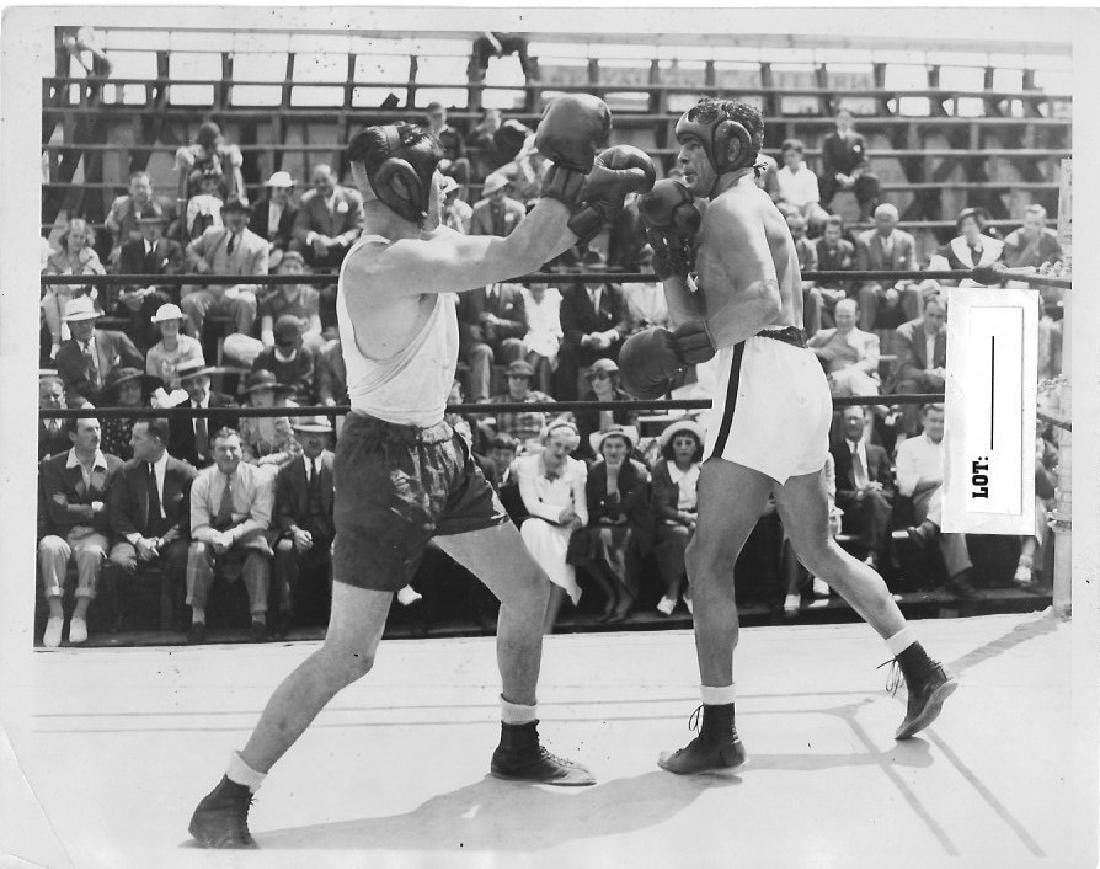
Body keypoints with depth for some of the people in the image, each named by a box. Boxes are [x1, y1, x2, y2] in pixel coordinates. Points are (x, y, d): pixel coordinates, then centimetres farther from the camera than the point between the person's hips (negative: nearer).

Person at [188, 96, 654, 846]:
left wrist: (588, 204, 2)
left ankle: (519, 747, 37)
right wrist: (568, 172, -18)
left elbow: (517, 254, 15)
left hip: (440, 450, 10)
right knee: (350, 656, -9)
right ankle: (225, 804, 1)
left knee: (529, 588, 18)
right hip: (384, 461, -10)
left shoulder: (425, 248, 4)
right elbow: (514, 260, -26)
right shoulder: (384, 263, -25)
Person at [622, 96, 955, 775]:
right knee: (818, 549, 22)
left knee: (708, 560, -8)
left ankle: (719, 734, -8)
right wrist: (670, 254, 10)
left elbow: (762, 301, -23)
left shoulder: (730, 208, -5)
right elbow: (695, 318, 21)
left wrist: (691, 346, -21)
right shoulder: (757, 210, 25)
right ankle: (922, 671, 26)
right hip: (803, 382, 10)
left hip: (762, 378, -10)